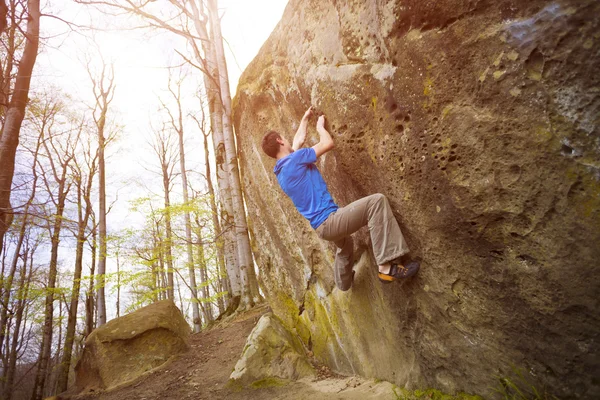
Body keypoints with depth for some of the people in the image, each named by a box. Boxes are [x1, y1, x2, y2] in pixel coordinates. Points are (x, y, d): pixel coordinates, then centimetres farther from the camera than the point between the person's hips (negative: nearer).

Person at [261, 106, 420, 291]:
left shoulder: (282, 169, 13)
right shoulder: (294, 159, -13)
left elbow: (300, 139, 30)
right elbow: (328, 143, -9)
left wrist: (305, 118, 41)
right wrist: (320, 126, 10)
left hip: (323, 225, 10)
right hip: (328, 220, -10)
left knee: (345, 245, 39)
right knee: (376, 201, -20)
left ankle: (343, 283, 60)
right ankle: (387, 266, -23)